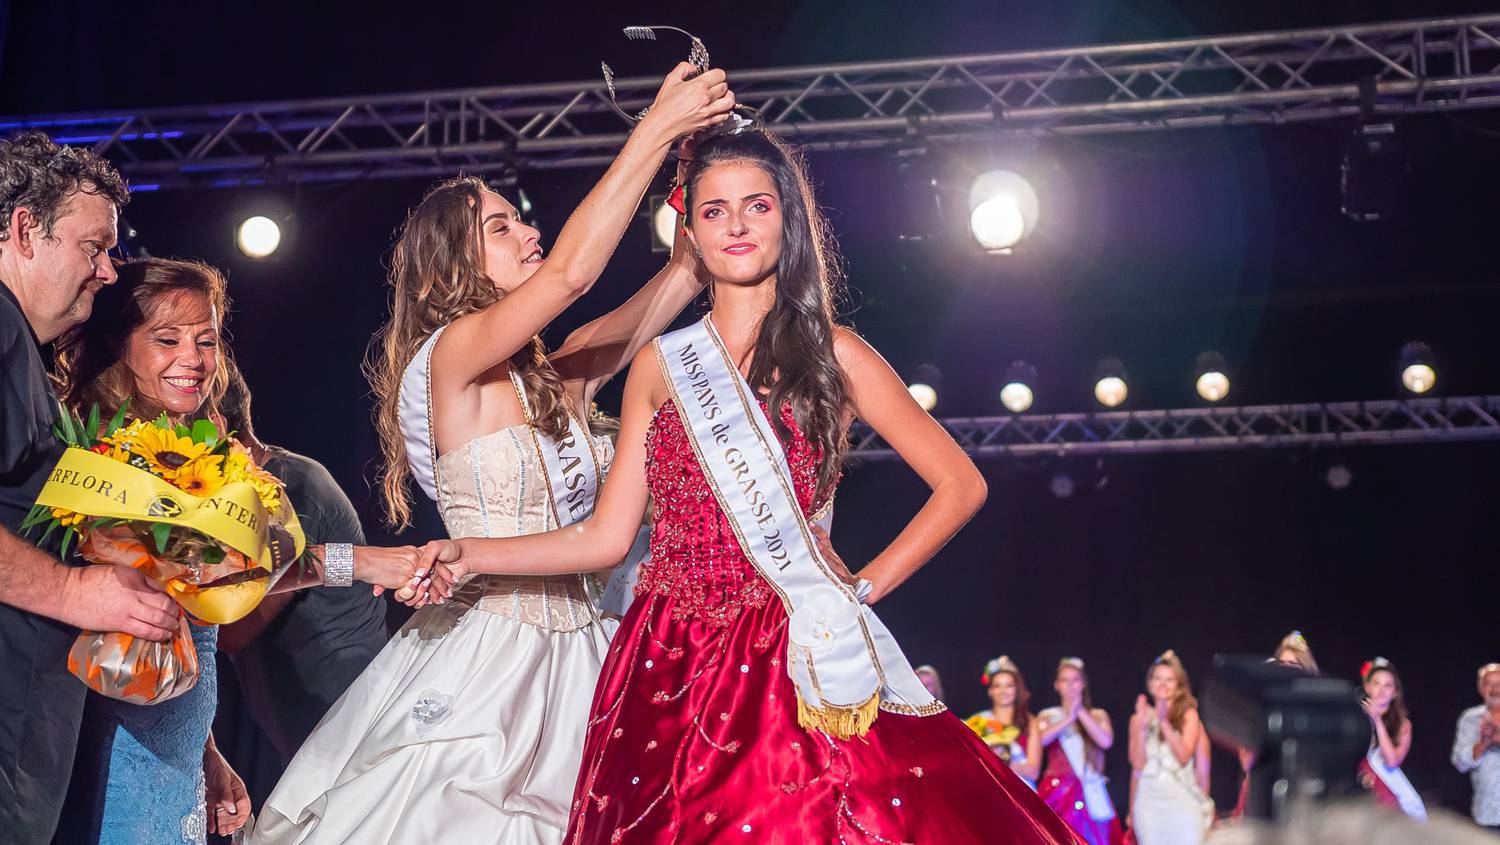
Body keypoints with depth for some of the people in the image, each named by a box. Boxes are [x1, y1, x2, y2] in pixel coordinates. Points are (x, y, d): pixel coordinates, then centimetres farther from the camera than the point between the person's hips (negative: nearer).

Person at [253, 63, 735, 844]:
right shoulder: (452, 354, -7)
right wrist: (658, 128, -18)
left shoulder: (550, 380, 14)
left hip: (570, 652, 7)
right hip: (485, 657, -7)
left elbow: (682, 276, 12)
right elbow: (570, 273, -22)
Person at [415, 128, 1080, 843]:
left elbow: (960, 486, 6)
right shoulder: (659, 367, 13)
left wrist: (864, 588, -1)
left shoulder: (831, 355, 5)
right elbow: (607, 535, 10)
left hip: (793, 661, -2)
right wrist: (470, 555, 0)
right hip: (671, 669, 2)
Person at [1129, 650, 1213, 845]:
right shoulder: (1139, 718, 10)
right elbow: (1137, 763, 2)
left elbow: (1184, 756, -7)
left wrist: (1164, 722, -12)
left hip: (1182, 802, -2)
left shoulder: (1188, 715, 4)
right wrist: (1143, 725, -4)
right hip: (1149, 802, 2)